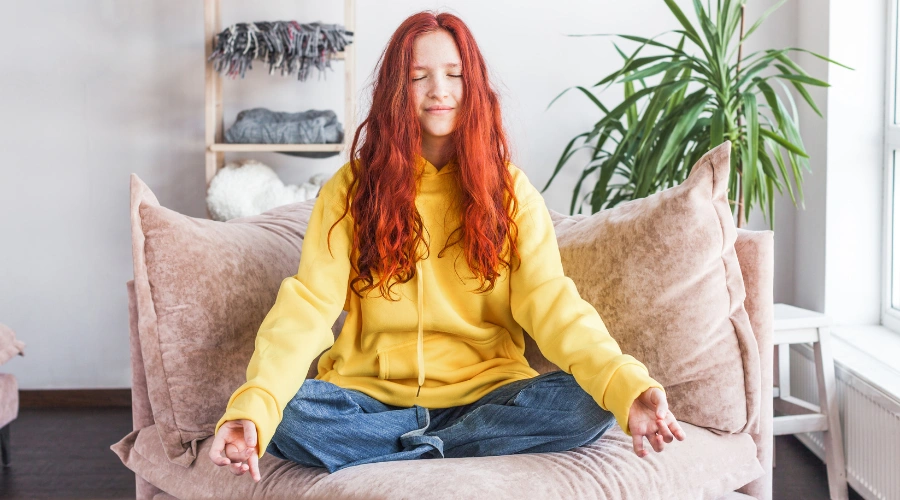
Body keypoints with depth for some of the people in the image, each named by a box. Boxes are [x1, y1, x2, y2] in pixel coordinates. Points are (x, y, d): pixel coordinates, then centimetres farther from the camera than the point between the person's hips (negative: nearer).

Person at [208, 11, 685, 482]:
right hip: (371, 396, 0)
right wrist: (253, 406, -31)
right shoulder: (351, 189, 2)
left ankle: (412, 451, -14)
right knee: (286, 415, -29)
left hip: (485, 393, 1)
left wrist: (627, 386, -31)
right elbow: (309, 303, -11)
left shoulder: (509, 190, 3)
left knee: (587, 402, -26)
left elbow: (550, 301, -10)